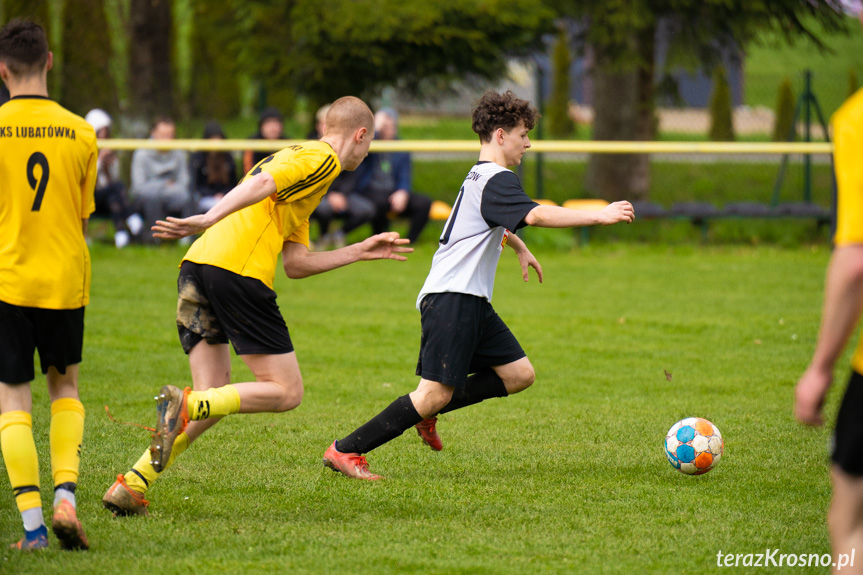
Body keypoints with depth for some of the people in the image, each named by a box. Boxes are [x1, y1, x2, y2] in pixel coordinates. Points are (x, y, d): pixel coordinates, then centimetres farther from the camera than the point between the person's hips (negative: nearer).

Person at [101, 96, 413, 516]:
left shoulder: (299, 156, 33)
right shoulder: (322, 159, 4)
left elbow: (295, 263, 30)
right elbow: (263, 183, -15)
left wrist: (361, 252, 36)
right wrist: (208, 221, -26)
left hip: (197, 265, 9)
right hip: (239, 272, -9)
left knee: (213, 398, 9)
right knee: (286, 391, -2)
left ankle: (132, 485, -3)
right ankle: (184, 404, -22)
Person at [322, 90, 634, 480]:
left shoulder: (480, 177, 21)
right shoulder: (497, 180, -12)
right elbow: (535, 215, -30)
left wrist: (520, 248, 57)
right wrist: (599, 217, -30)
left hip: (472, 301, 11)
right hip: (452, 298, -11)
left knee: (519, 374, 5)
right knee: (436, 392, -14)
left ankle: (427, 411, 11)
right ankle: (346, 450, -9)